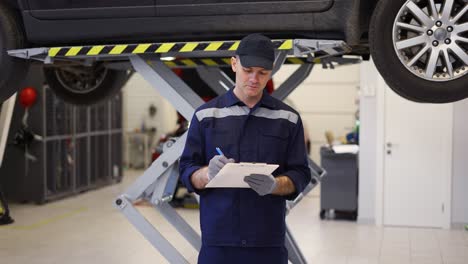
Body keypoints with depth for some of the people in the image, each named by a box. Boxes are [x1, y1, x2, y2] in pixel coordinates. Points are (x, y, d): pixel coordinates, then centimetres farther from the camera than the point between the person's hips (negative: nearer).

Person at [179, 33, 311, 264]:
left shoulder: (288, 119, 6)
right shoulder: (206, 115, 6)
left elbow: (300, 175, 4)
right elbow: (186, 171, 5)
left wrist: (274, 185, -17)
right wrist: (208, 173, -18)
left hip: (268, 241, 1)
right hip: (217, 238, 0)